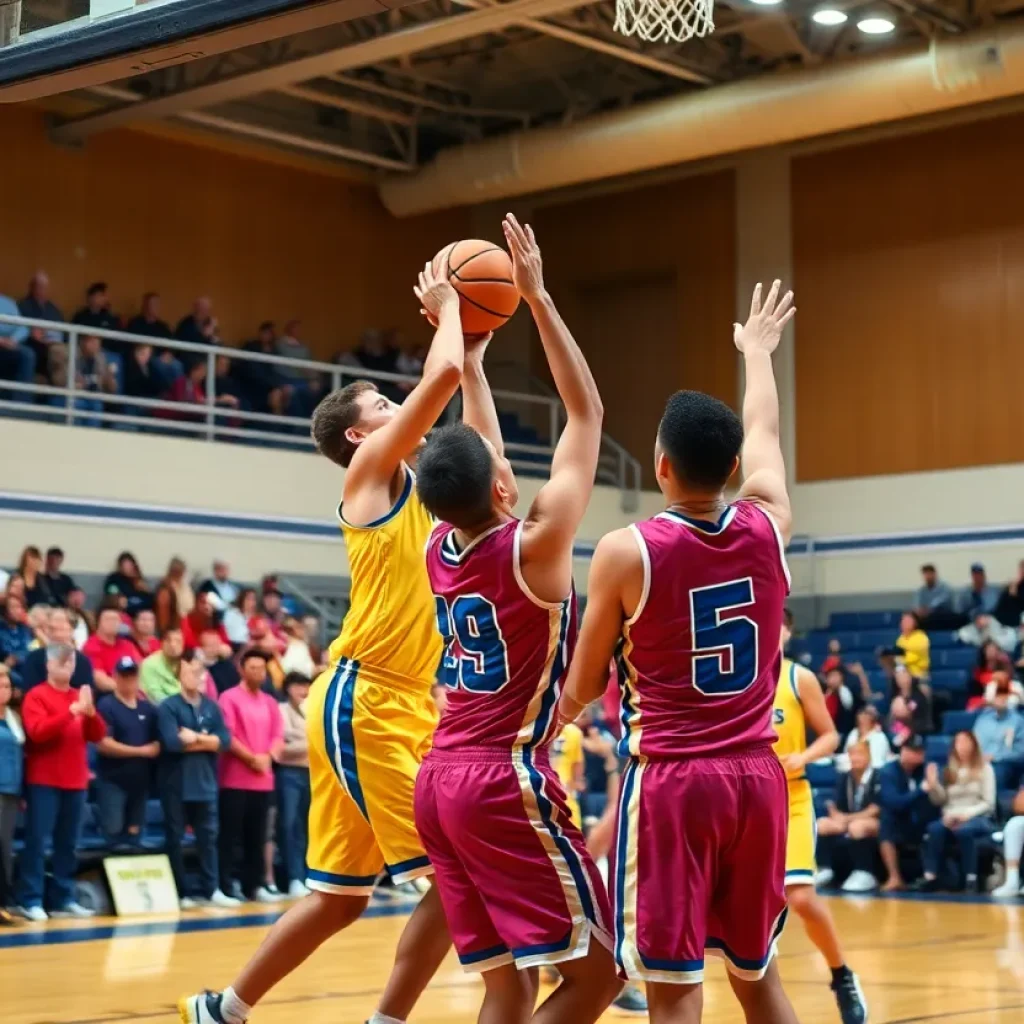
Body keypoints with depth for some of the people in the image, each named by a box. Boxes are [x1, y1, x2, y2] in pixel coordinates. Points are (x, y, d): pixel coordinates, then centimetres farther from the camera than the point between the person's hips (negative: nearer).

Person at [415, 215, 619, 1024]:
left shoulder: (441, 549, 5)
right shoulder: (535, 546, -13)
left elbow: (477, 451, 23)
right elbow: (587, 413, -8)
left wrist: (472, 354, 28)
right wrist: (538, 297, -6)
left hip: (442, 778, 8)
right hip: (510, 780, -8)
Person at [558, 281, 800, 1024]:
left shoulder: (626, 551, -10)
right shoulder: (768, 527, 0)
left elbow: (583, 690, 0)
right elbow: (763, 433, 22)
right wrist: (757, 350, 41)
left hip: (670, 780, -5)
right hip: (757, 775, 5)